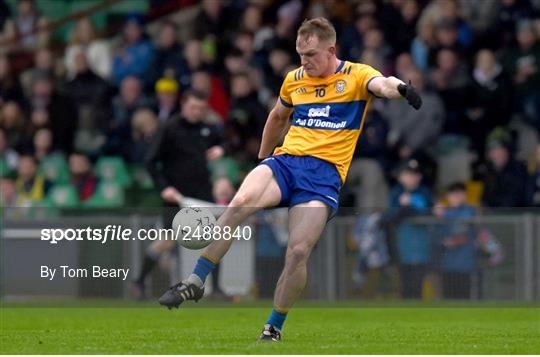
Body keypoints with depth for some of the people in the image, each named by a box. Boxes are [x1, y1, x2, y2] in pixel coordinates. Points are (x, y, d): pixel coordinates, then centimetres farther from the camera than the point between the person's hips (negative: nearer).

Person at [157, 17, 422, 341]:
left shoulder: (355, 76, 3)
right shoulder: (294, 80, 18)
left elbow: (382, 83, -19)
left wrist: (400, 88, -43)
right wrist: (262, 158, 42)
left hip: (325, 172, -3)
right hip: (285, 159, 3)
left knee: (299, 251, -19)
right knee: (241, 202, -29)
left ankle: (274, 328, 1)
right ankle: (195, 283, -23)